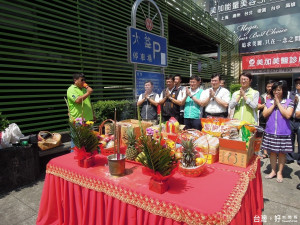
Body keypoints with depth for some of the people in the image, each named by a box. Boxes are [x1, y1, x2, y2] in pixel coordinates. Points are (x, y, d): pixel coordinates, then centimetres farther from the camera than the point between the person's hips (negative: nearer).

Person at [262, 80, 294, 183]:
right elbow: (265, 114, -3)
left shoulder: (289, 102, -1)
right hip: (270, 131, 3)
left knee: (281, 152, 7)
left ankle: (279, 172, 22)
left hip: (283, 132, -2)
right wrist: (274, 104, -8)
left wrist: (278, 103, -11)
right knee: (272, 152, 11)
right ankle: (273, 171, 25)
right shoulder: (269, 101, 7)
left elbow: (288, 115, -15)